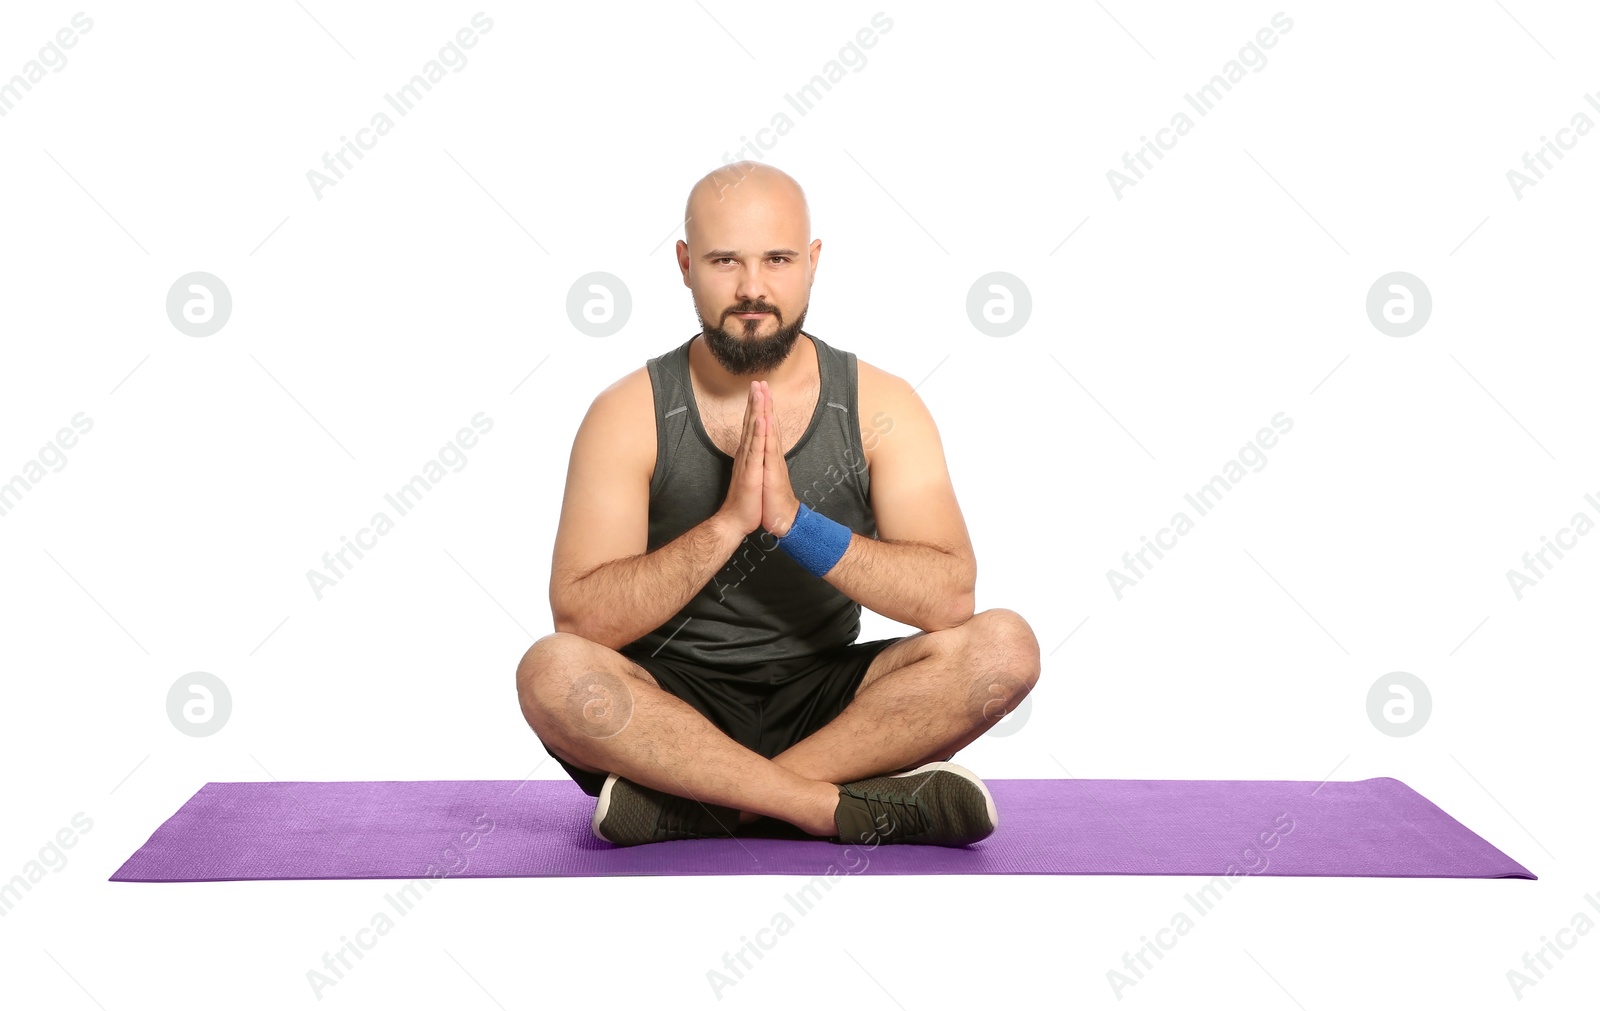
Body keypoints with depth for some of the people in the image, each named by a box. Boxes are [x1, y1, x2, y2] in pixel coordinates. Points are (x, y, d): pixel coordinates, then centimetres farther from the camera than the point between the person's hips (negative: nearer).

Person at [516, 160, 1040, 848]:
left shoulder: (879, 406, -1)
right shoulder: (630, 414, -4)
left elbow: (949, 598, -12)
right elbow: (580, 620, -14)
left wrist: (796, 521, -24)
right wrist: (728, 521, -24)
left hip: (823, 701, 2)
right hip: (676, 703, -1)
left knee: (1004, 648, -22)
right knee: (552, 671, -32)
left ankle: (701, 804, -23)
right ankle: (854, 808, -25)